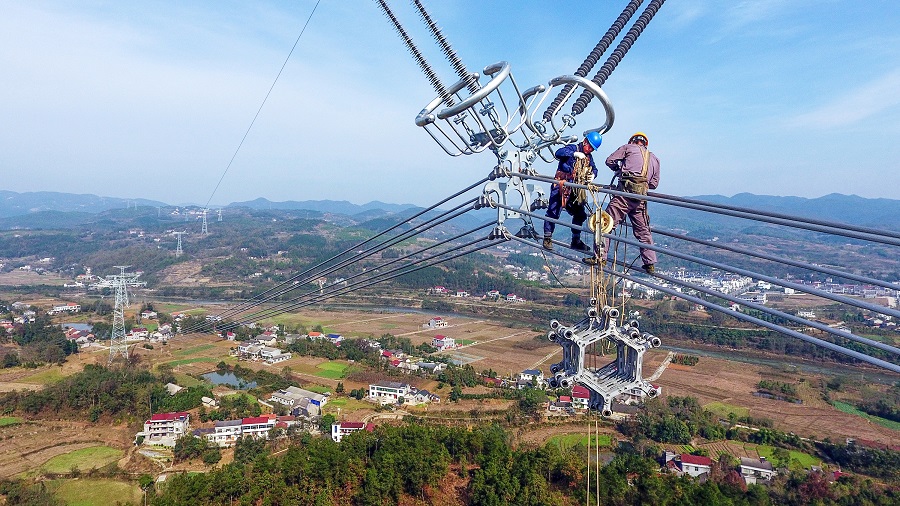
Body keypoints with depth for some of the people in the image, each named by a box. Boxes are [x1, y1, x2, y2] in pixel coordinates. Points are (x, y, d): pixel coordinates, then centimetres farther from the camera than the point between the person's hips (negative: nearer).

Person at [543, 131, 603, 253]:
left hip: (576, 190, 7)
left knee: (580, 214, 10)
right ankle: (547, 238, 2)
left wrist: (592, 175, -9)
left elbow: (594, 168, 15)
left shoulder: (588, 157, 16)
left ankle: (576, 241, 21)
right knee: (554, 212, -9)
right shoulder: (572, 148, -6)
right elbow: (559, 153, -23)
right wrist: (575, 154, -36)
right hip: (562, 186, -7)